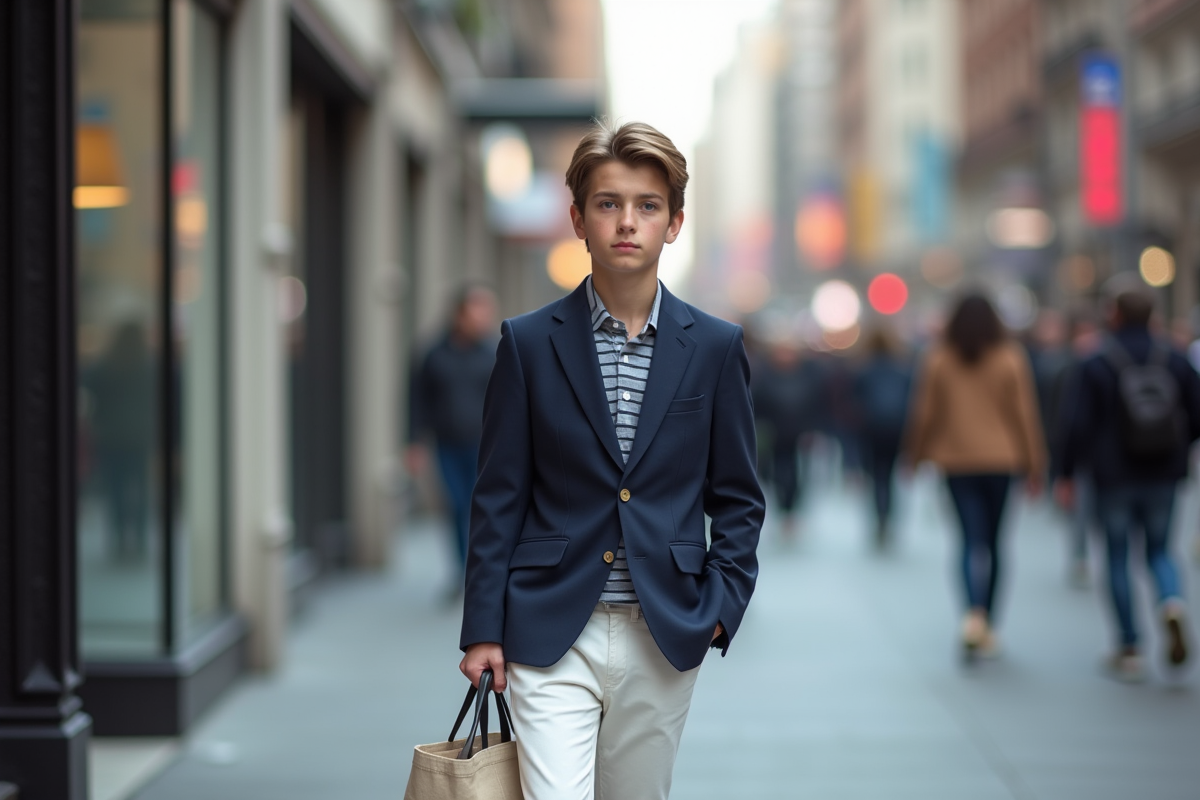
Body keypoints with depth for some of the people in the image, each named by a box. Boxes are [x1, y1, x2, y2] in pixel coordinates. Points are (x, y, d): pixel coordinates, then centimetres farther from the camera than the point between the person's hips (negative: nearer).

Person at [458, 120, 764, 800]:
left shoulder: (716, 347, 4)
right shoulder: (530, 343, 1)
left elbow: (738, 498, 9)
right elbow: (499, 497, 3)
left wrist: (721, 605, -3)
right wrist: (483, 629, -1)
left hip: (665, 637, 2)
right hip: (552, 634, -1)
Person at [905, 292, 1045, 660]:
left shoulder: (938, 361, -2)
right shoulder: (1011, 359, -2)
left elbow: (925, 413, 2)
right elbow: (1025, 413, -1)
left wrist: (917, 455, 14)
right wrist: (1034, 464, 5)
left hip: (957, 461, 0)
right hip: (1001, 460, 0)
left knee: (972, 540, -3)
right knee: (992, 541, 12)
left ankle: (975, 614, -28)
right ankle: (987, 629, 17)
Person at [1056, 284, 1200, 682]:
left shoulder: (1096, 365, -7)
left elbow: (1080, 425, -11)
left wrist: (1066, 474, -3)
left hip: (1115, 474, -2)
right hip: (1163, 474, 3)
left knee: (1118, 557, 8)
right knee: (1159, 549, 17)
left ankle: (1129, 650, 6)